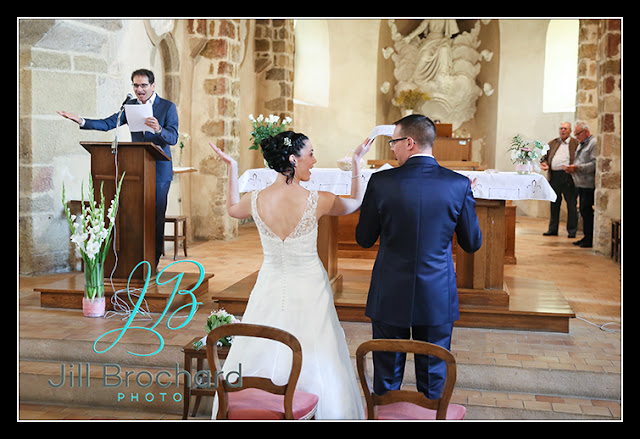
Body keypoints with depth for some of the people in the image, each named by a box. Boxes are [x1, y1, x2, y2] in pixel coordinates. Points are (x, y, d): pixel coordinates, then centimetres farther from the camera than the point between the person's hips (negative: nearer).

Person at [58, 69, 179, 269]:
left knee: (156, 216, 0)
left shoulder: (168, 106, -3)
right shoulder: (130, 105, 10)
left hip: (159, 171, -4)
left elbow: (173, 138, -12)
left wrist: (159, 130, -32)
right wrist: (81, 121, -9)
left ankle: (153, 262, 11)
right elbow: (107, 124, 4)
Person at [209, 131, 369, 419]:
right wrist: (357, 163, 8)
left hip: (271, 292, 2)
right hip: (309, 291, -2)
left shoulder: (256, 201, -11)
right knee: (317, 362, 12)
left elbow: (232, 208, 14)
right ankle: (328, 414, 25)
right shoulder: (317, 201, -17)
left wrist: (231, 167, 15)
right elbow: (355, 203, 3)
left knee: (261, 357, 18)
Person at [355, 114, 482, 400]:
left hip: (390, 297, -1)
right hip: (438, 299, 1)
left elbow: (364, 239, -2)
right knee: (433, 377, 16)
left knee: (387, 376, 15)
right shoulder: (459, 184, -8)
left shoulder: (381, 182, -11)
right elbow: (472, 244, 1)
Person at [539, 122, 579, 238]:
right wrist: (545, 164, -3)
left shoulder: (576, 143, 5)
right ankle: (552, 229, 16)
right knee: (554, 204, 9)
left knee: (571, 204, 0)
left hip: (569, 176, -3)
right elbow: (545, 156, 18)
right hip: (554, 176, 4)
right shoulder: (552, 143, 18)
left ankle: (572, 230, 8)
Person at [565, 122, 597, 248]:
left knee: (586, 210, -10)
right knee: (584, 211, 11)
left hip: (588, 184, -9)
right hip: (580, 183, 9)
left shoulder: (594, 143, -9)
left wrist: (578, 168, -22)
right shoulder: (582, 144, 21)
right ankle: (586, 238, 17)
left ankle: (589, 240, -5)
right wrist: (571, 169, 9)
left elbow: (595, 164, -19)